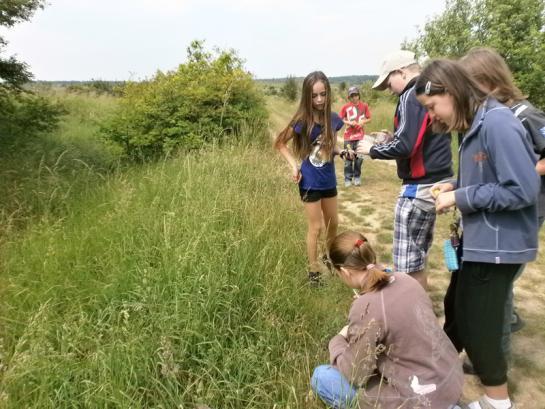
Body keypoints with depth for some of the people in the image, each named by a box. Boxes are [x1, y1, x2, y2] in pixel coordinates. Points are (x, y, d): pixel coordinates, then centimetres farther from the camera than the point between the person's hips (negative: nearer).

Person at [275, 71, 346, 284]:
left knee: (333, 223, 19)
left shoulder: (334, 119, -3)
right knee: (315, 227, 3)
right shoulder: (302, 121, -16)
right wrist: (294, 165, -16)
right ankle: (313, 271, 20)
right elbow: (280, 143, -6)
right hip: (310, 182, -5)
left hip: (329, 180, 5)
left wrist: (342, 152, -7)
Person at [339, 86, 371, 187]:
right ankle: (348, 178, 10)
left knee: (359, 158, 4)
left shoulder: (364, 105, 1)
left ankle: (357, 177, 18)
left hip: (360, 136, 1)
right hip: (348, 136, -1)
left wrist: (363, 122, -13)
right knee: (348, 158, 2)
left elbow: (369, 119, 7)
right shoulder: (345, 107, -2)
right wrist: (349, 123, -15)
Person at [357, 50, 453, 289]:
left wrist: (372, 150, -8)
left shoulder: (412, 96, -15)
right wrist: (392, 136, 13)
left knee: (407, 265, -1)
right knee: (418, 258, 21)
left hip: (419, 188, -10)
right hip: (437, 183, 10)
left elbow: (404, 147, -24)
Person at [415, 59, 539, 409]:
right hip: (480, 239, 9)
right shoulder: (475, 125, 6)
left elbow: (522, 189, -25)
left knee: (477, 326, 5)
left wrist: (460, 198, -19)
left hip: (499, 244, -9)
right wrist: (455, 186, 1)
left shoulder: (498, 122, -23)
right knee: (461, 312, 23)